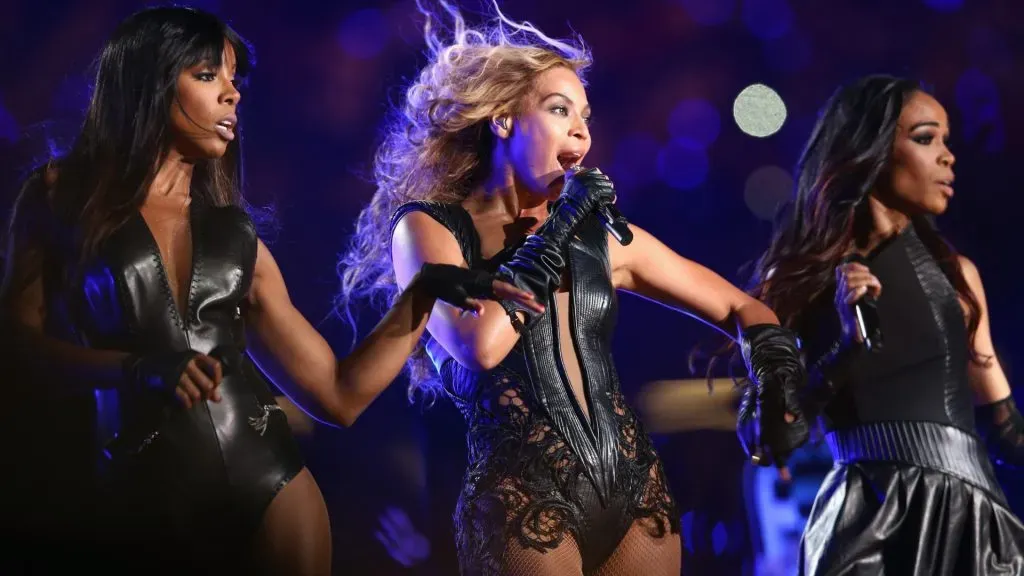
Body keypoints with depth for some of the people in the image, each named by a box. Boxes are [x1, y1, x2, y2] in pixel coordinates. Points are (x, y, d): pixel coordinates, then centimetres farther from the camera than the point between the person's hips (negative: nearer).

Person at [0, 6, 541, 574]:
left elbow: (338, 396, 9)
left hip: (265, 480, 3)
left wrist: (422, 292, -1)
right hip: (139, 498, -3)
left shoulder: (236, 236, 12)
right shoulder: (60, 195, 5)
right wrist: (135, 369, -17)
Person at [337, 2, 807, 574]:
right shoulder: (430, 227, -1)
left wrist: (775, 382, -5)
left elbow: (742, 307, 15)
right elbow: (479, 344, -19)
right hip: (520, 502, -4)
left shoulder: (602, 234, 10)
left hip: (635, 489, 5)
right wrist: (557, 228, -9)